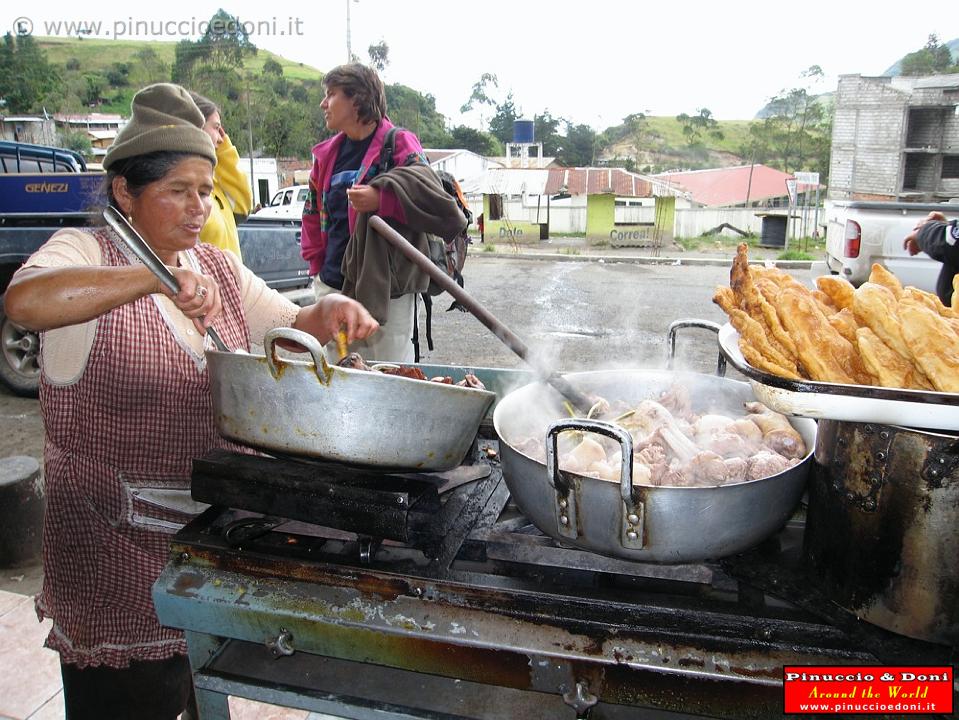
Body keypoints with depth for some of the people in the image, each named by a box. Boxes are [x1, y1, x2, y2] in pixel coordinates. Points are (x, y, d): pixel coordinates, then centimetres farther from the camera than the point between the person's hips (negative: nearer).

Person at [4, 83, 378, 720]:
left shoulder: (219, 266, 8)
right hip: (119, 542, -5)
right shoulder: (85, 251, -10)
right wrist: (156, 277, -39)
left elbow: (289, 327, 10)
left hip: (216, 526, 6)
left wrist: (328, 314, -11)